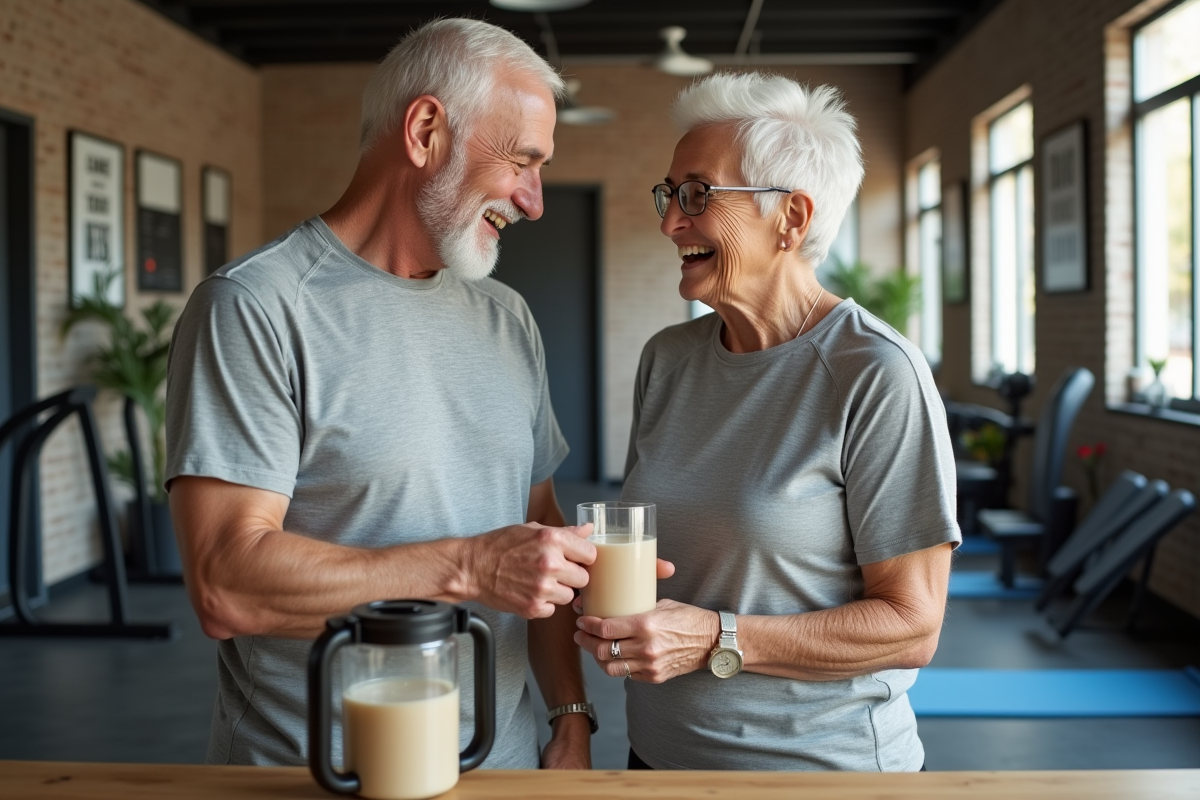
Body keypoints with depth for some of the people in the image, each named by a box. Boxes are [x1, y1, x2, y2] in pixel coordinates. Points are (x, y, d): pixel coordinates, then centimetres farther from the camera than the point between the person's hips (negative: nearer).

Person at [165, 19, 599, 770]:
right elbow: (227, 584, -21)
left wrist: (572, 721, 2)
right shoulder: (255, 307, -14)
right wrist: (468, 568, -23)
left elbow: (545, 534, 10)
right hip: (311, 769, -5)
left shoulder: (508, 318, 8)